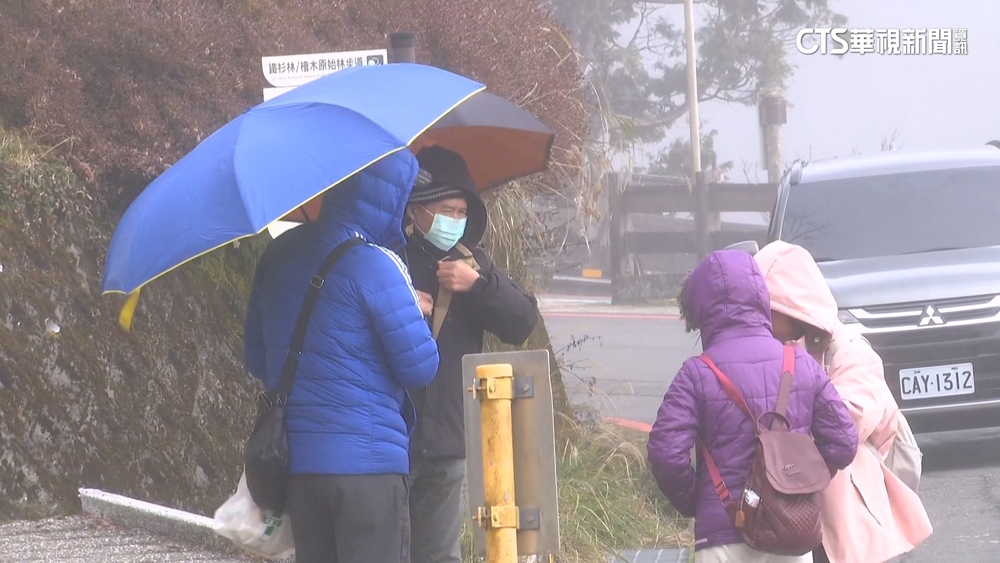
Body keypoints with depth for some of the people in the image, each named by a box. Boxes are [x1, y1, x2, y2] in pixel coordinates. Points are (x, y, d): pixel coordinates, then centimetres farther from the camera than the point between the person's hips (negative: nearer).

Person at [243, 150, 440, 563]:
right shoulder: (374, 265, -14)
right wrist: (413, 312, 7)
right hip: (366, 464, -7)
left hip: (297, 464, 7)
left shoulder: (279, 256, 9)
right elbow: (420, 368, -12)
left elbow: (257, 359, 18)